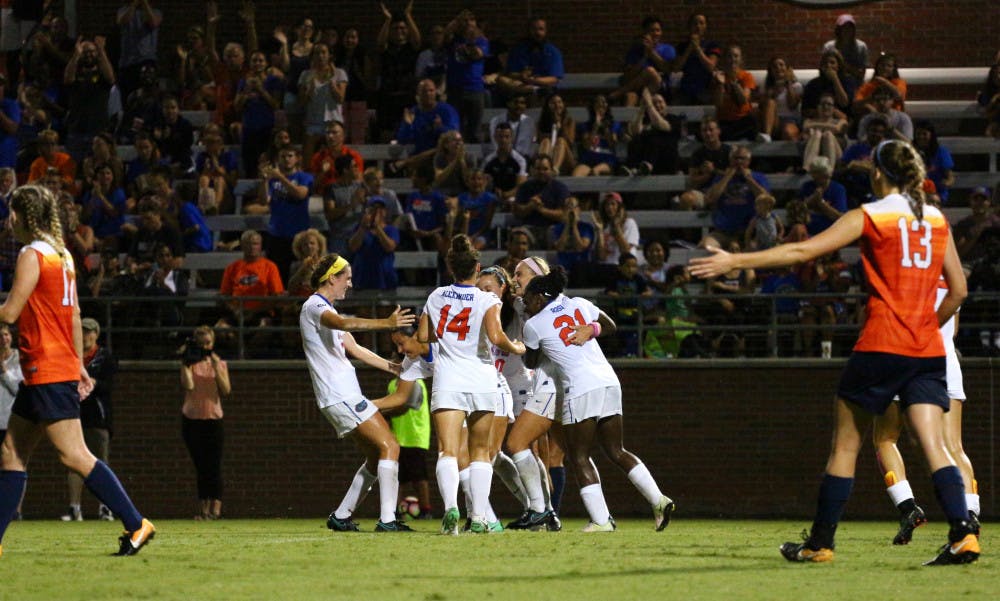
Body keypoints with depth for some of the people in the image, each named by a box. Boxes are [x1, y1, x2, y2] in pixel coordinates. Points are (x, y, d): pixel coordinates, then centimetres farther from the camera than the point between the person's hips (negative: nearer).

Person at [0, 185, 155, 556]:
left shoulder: (32, 255, -13)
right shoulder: (61, 254, 15)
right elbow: (74, 314, 19)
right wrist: (78, 365, 22)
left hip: (48, 372, -10)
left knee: (74, 455, -11)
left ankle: (136, 524, -13)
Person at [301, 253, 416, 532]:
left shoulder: (325, 309, 22)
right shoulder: (314, 307, -10)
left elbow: (355, 349, 24)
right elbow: (345, 324, -32)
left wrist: (397, 368, 21)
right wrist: (386, 323, -41)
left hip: (348, 394, 10)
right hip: (339, 396, -10)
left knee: (376, 457, 12)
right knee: (389, 447, -15)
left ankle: (340, 517, 16)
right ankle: (387, 519, -20)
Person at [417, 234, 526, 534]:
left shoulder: (437, 296, 8)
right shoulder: (487, 300, -2)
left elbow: (423, 336, 15)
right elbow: (495, 336, -17)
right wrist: (516, 349, 2)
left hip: (447, 382, 0)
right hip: (481, 380, 0)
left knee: (448, 451, -10)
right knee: (480, 452, 14)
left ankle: (450, 507, -34)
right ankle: (479, 518, 10)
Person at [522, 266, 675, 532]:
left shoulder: (534, 325, 3)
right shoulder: (579, 304, 15)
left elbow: (530, 363, 19)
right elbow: (610, 326, 28)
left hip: (580, 388, -6)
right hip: (609, 382, 6)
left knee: (580, 457, 2)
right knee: (616, 451, 14)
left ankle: (601, 520, -7)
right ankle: (658, 500, 2)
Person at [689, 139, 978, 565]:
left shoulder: (868, 217, -2)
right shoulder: (937, 220, 11)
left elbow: (803, 251, -6)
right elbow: (958, 290, 13)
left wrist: (734, 262, -3)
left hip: (881, 344, -4)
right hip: (928, 352, 4)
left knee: (845, 445, 6)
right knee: (935, 448, -2)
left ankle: (820, 543, 12)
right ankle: (963, 533, -20)